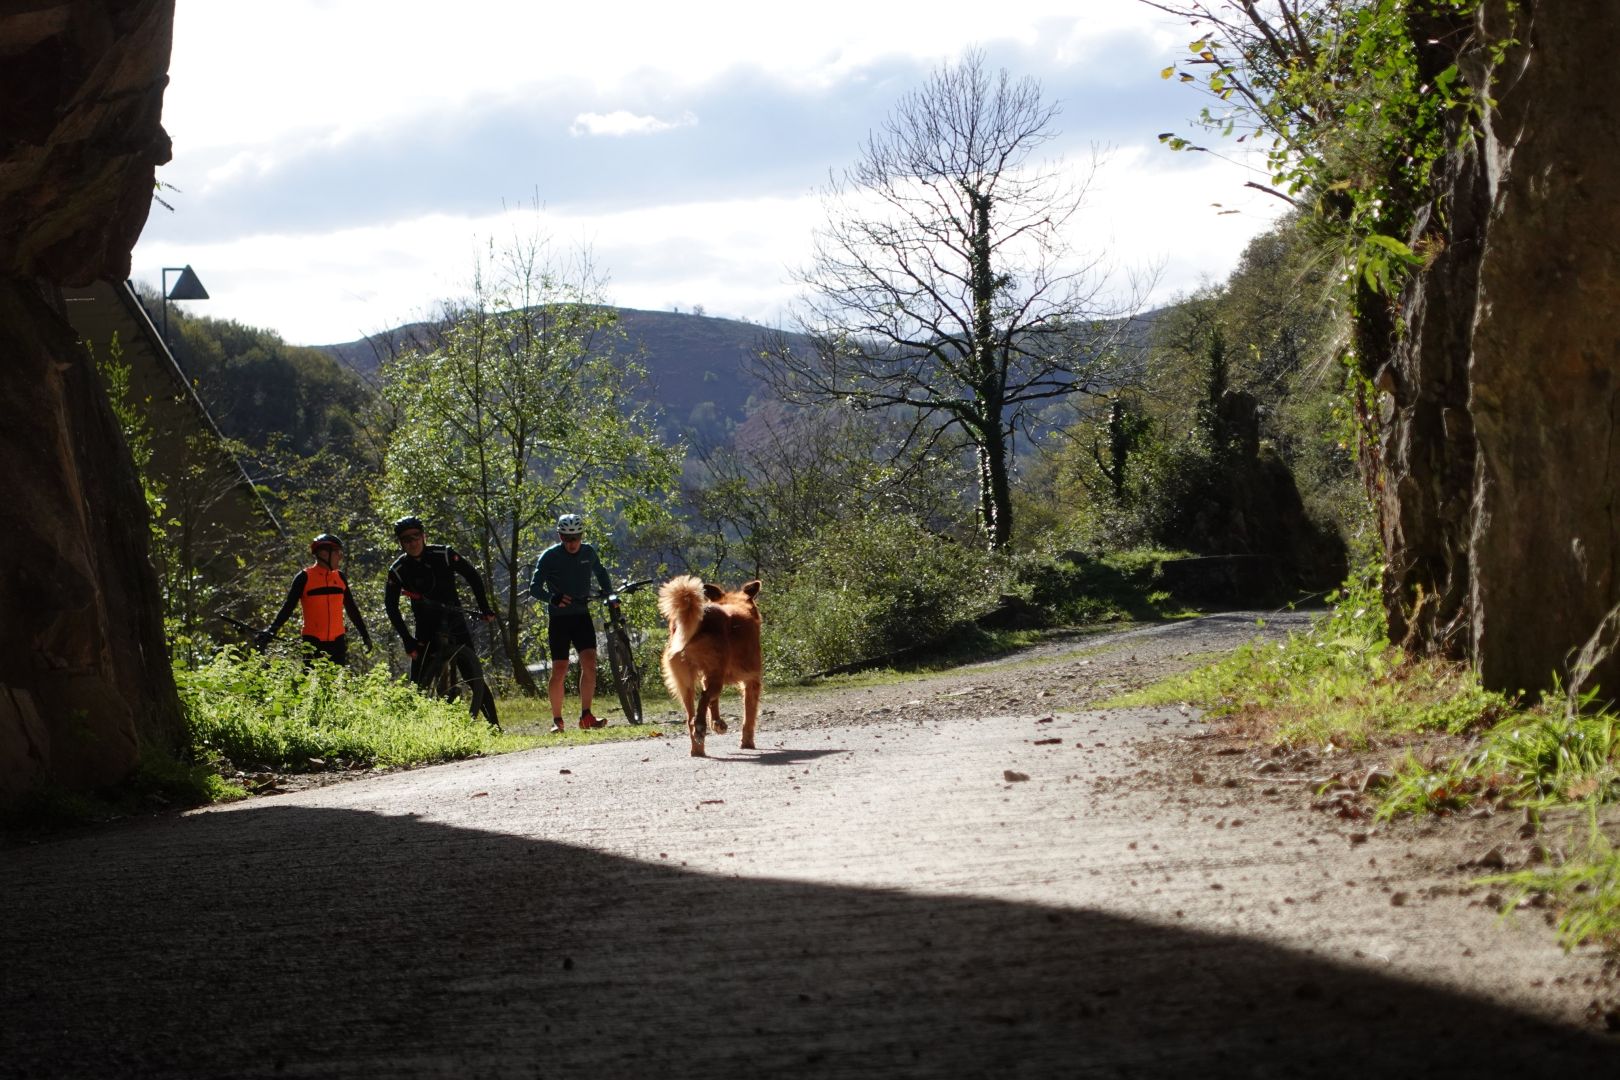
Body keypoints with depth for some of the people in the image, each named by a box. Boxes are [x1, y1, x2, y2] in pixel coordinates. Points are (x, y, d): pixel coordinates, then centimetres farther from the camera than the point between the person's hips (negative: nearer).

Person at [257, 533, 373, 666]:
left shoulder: (340, 577, 9)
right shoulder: (304, 577, -4)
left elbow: (352, 609, 17)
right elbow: (288, 608, -5)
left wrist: (365, 635, 19)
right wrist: (270, 631, -16)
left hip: (337, 641, 4)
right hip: (313, 642, -4)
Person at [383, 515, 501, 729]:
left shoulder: (444, 555, -9)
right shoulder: (398, 570, -7)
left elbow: (473, 577, -1)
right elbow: (391, 606, -6)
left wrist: (485, 609, -7)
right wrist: (407, 639, -13)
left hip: (454, 622, -1)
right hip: (426, 629, 1)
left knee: (474, 676, -8)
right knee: (419, 685, -8)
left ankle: (494, 725, -5)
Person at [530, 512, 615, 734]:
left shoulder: (588, 553, 4)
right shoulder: (549, 556, -8)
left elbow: (601, 574, 24)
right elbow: (534, 587, -14)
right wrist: (552, 598, -32)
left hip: (582, 616, 3)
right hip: (559, 618, -3)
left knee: (589, 663, -14)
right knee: (559, 670, -5)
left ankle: (586, 716, -11)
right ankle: (557, 720, 7)